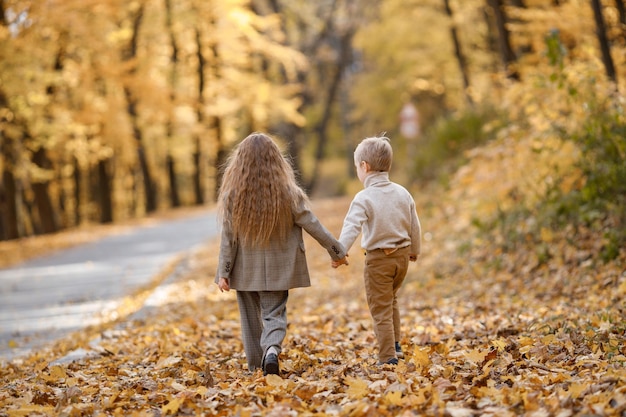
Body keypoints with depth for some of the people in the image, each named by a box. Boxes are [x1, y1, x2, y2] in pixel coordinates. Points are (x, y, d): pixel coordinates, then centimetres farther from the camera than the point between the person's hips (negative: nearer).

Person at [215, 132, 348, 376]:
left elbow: (228, 236, -7)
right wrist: (336, 250, 5)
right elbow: (312, 225, -4)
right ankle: (271, 349, -23)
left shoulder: (233, 194, -8)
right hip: (277, 269, -1)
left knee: (251, 318, 14)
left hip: (245, 270, 1)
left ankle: (255, 368, 19)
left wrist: (223, 272, -1)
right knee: (274, 314, 5)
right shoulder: (287, 192, -8)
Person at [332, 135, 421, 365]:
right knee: (391, 299, 28)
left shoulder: (364, 198, -14)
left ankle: (388, 357, 1)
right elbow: (414, 225, 10)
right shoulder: (402, 193, 2)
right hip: (402, 254, 6)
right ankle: (395, 345, 31)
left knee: (381, 309, 2)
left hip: (378, 258, -6)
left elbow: (351, 226, -26)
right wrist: (414, 250, 25)